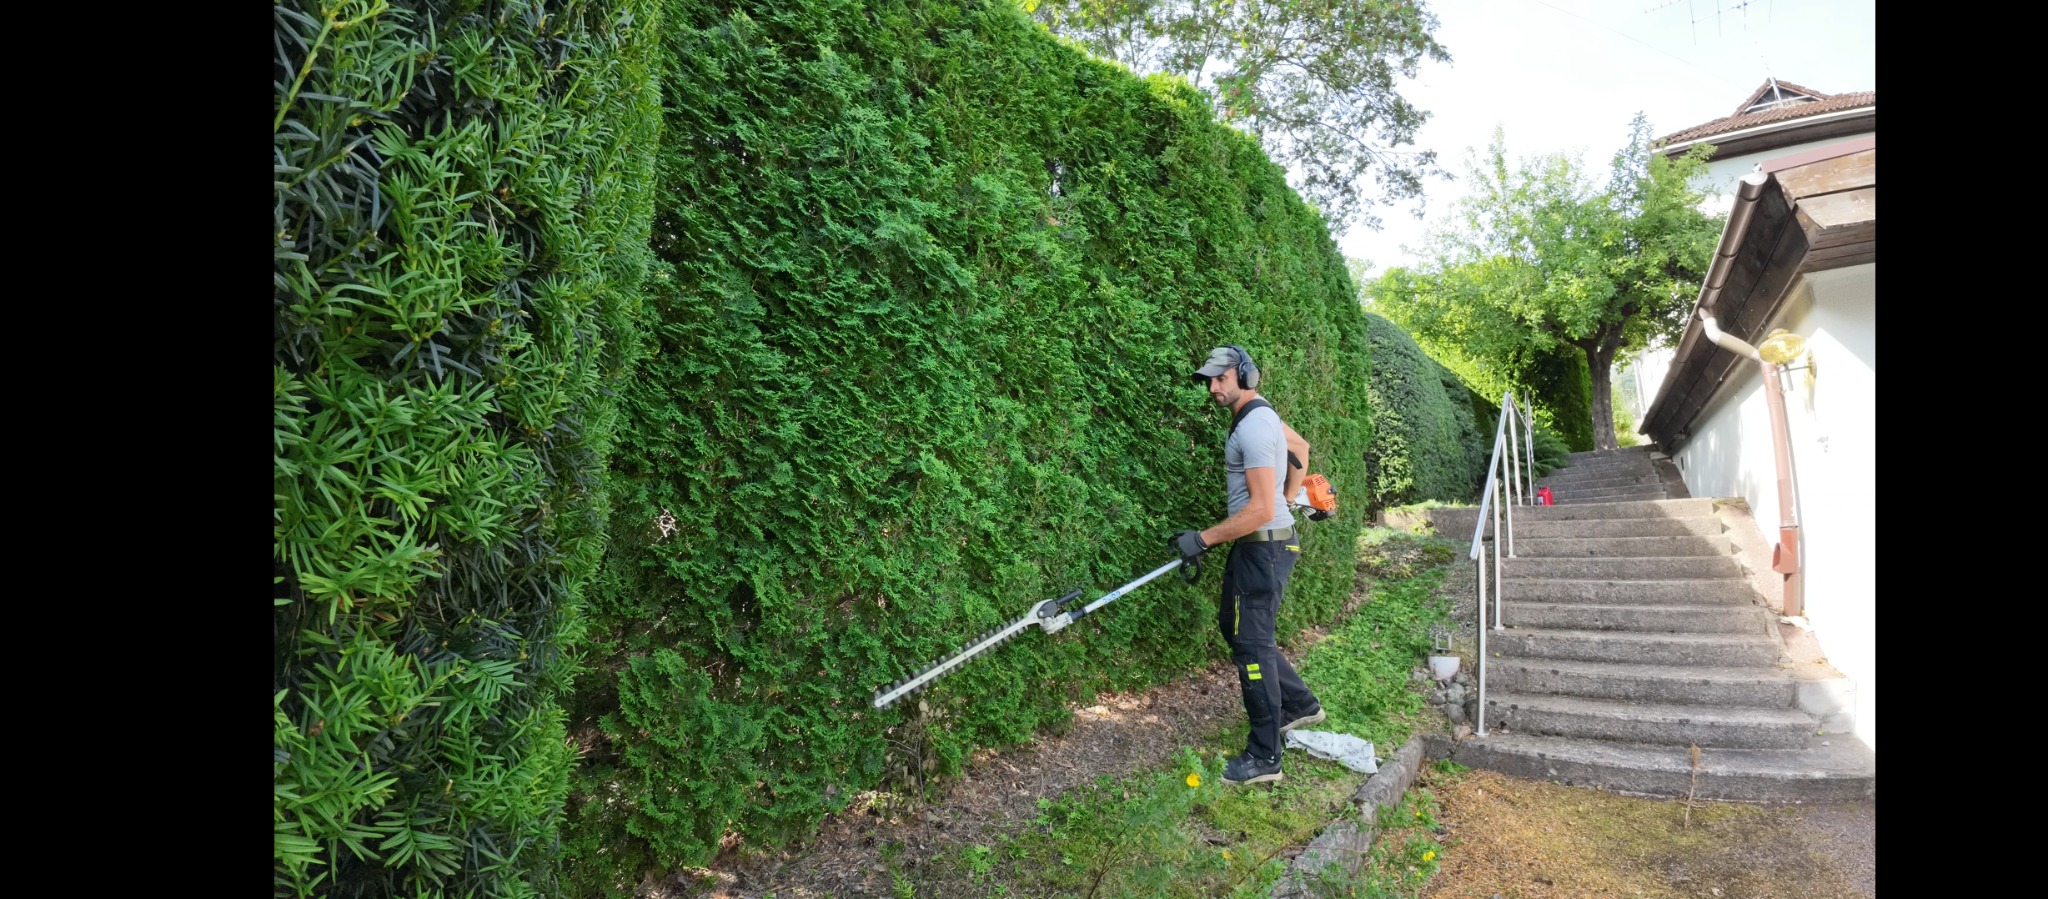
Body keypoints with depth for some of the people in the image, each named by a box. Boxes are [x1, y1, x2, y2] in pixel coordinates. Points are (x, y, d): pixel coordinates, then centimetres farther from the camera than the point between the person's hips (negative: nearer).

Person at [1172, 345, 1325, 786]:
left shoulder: (1254, 427, -22)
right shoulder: (1260, 414, 10)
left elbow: (1261, 510, -26)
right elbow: (1301, 448, 28)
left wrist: (1203, 539, -22)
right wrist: (1287, 497, 29)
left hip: (1264, 545, -11)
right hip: (1253, 544, 11)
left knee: (1252, 643, -6)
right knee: (1233, 626, 19)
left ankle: (1264, 757, 2)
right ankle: (1299, 704, 32)